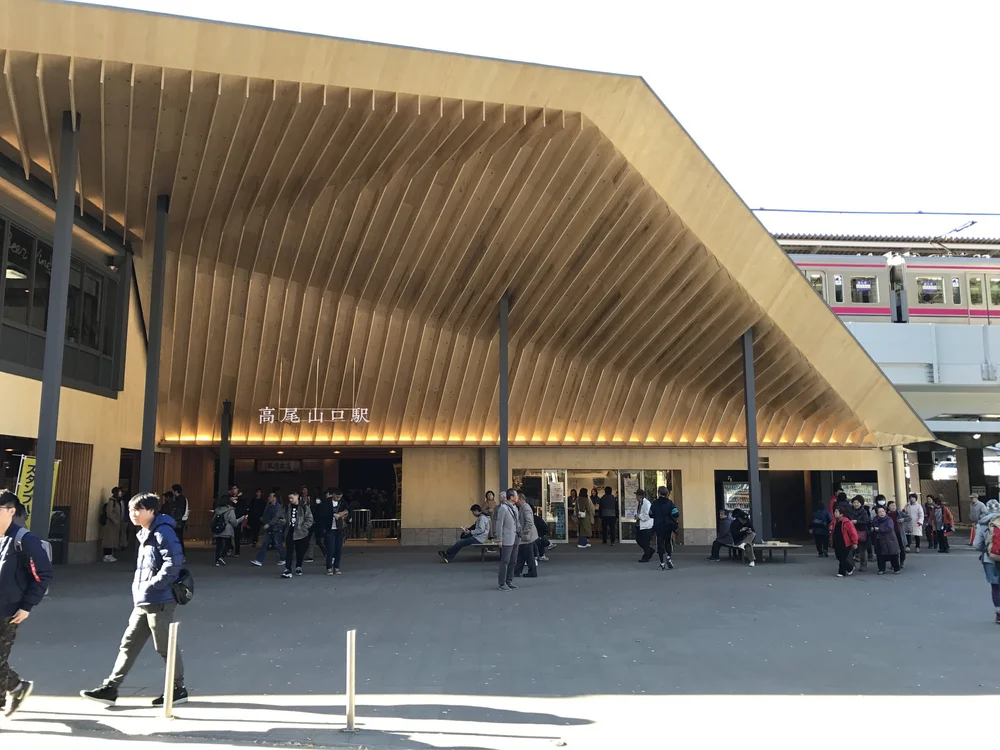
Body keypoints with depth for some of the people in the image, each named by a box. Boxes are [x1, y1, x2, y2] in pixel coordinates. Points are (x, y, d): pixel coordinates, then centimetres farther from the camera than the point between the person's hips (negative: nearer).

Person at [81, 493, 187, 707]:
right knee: (129, 644, 11)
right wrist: (138, 588, 13)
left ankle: (178, 689, 16)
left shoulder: (163, 531, -16)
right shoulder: (145, 534, 14)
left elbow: (173, 563, -24)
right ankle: (110, 688, 19)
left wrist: (152, 586, -20)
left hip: (159, 602, -9)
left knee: (164, 647, 3)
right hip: (143, 603, 9)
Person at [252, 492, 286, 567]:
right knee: (265, 544, 2)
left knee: (278, 545, 1)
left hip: (276, 529, -7)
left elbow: (276, 517, -26)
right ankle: (259, 560, -1)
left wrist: (268, 524, -34)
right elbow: (265, 515, 21)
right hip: (268, 529, 7)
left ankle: (283, 559, 18)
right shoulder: (268, 506, 9)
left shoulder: (278, 507, -14)